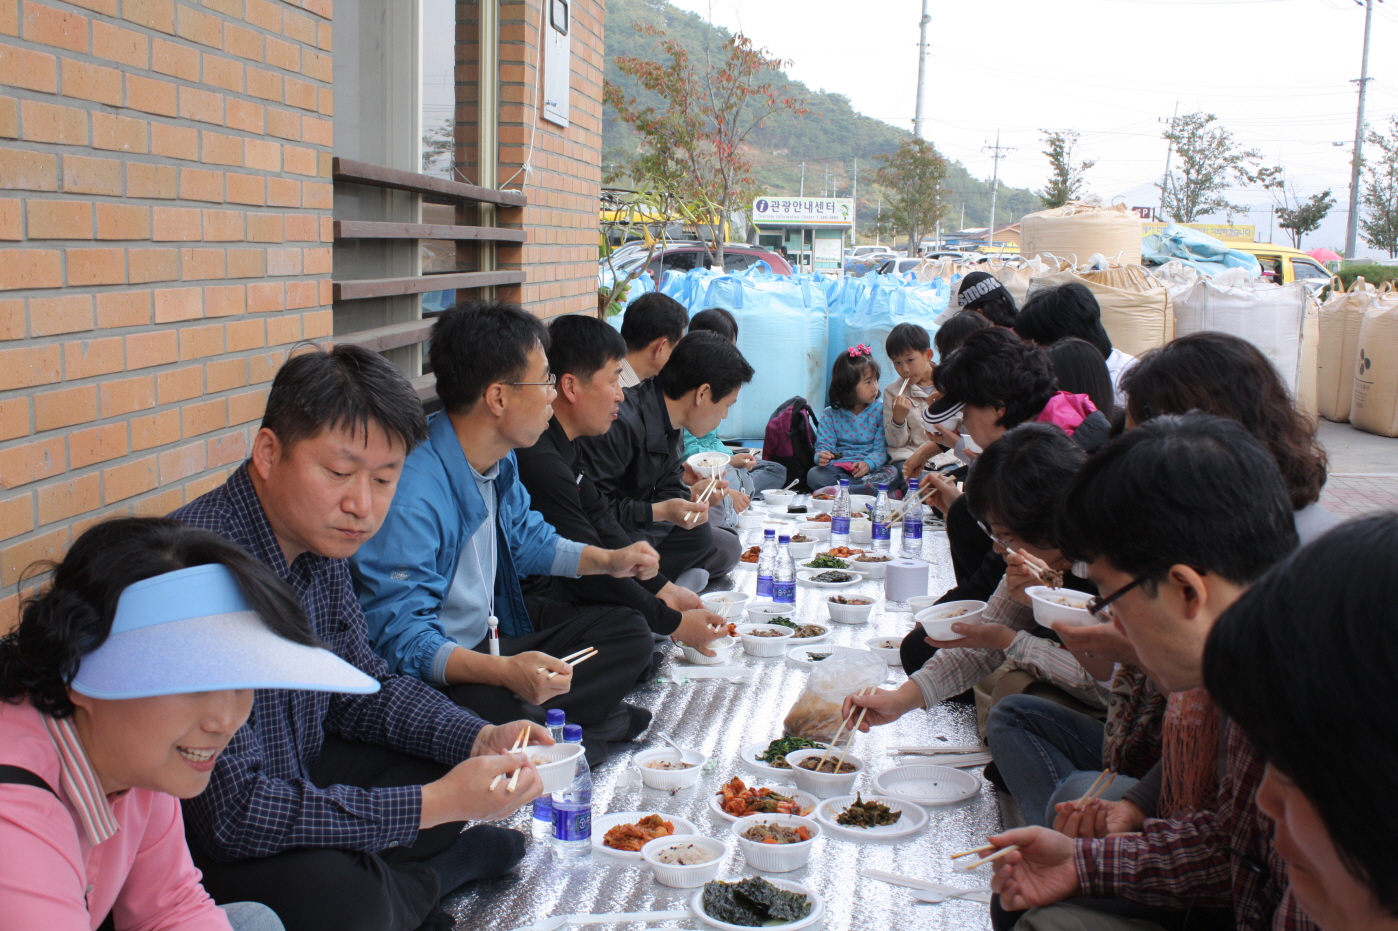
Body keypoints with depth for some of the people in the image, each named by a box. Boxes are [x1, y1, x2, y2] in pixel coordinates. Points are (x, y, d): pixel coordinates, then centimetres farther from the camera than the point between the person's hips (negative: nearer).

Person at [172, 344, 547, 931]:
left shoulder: (318, 537, -4)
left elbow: (359, 685, 10)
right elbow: (233, 813, -33)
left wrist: (480, 740, -7)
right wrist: (435, 804, -30)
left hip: (291, 783, 8)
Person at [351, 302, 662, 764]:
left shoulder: (500, 458, 0)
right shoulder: (410, 492, -30)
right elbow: (399, 635, -31)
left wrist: (608, 560, 9)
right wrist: (502, 670, -45)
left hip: (493, 631, 9)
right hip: (431, 669, -9)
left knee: (629, 634, 7)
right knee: (501, 713, -37)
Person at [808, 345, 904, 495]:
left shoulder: (880, 411, 2)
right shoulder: (830, 414, 6)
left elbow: (882, 448, -5)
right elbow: (824, 445, 2)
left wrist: (868, 464, -25)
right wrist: (821, 457, -23)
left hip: (871, 470, 0)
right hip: (838, 469, 0)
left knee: (892, 474, -31)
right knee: (814, 474, -28)